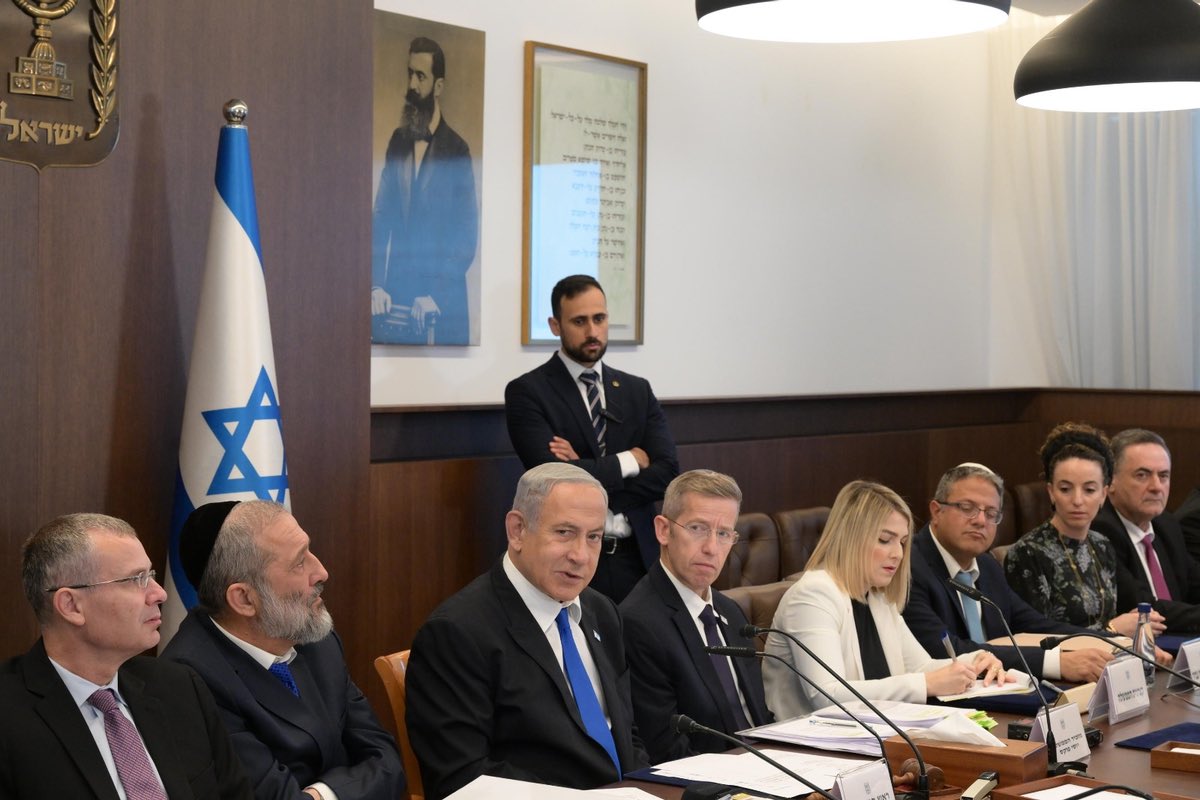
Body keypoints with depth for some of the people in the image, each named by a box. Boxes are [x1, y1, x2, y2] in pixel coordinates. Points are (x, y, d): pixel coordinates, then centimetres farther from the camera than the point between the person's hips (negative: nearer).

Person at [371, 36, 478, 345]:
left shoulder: (456, 150, -5)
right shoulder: (398, 141, 10)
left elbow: (466, 236, -7)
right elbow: (382, 217, 8)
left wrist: (436, 295, -15)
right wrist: (377, 284, -3)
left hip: (441, 304, -4)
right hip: (395, 295, 4)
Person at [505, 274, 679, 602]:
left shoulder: (637, 390, 11)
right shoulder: (526, 392, -4)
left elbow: (667, 473, -1)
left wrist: (586, 475, -12)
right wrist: (628, 461, -6)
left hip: (636, 558, 4)